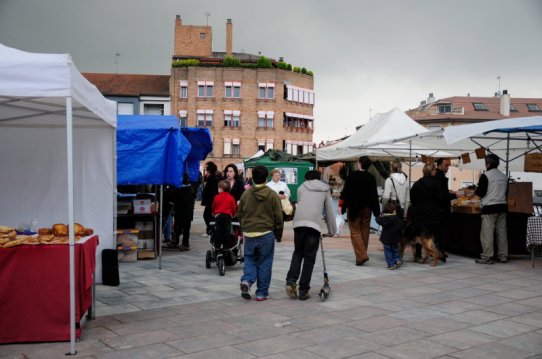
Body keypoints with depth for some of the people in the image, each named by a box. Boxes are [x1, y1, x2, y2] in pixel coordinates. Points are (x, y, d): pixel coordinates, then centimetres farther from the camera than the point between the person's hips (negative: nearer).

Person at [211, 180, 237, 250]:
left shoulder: (216, 197, -1)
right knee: (227, 231, 3)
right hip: (228, 216, 0)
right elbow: (233, 208, 2)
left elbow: (213, 207, 10)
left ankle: (217, 246, 8)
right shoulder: (231, 198, -2)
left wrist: (214, 214, 29)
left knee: (218, 231, 6)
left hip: (218, 215, 1)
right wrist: (233, 215, 21)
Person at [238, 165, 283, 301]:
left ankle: (246, 280, -9)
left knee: (250, 259, 17)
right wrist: (278, 231, 10)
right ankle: (262, 293, 11)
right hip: (266, 234, -2)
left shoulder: (246, 194, 0)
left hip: (249, 234, 2)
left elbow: (239, 214, 8)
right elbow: (278, 216, -4)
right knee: (265, 262, 7)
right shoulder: (272, 195, -6)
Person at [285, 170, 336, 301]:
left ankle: (291, 281, -1)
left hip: (299, 223, 1)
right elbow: (329, 211, 22)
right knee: (309, 257, 5)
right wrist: (332, 230, 31)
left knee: (298, 253, 17)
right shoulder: (325, 189, 21)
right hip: (314, 224, -1)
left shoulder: (301, 187, 22)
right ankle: (303, 290, 4)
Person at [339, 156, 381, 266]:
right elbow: (374, 195, 4)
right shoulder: (371, 178, 1)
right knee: (365, 232, 13)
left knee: (355, 231, -1)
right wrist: (377, 211, 8)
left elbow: (346, 191, -11)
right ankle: (362, 255, 22)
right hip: (367, 208, 4)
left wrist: (341, 205, -5)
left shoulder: (352, 175, -10)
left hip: (354, 208, -4)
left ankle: (361, 255, -14)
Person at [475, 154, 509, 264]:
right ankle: (503, 256, 16)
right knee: (501, 232, 11)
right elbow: (506, 192, 18)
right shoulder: (504, 176, 10)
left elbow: (481, 192, -12)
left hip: (489, 207, -7)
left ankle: (487, 257, -2)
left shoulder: (485, 176, -12)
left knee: (487, 234, -3)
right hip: (502, 206, 7)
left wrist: (476, 189, 8)